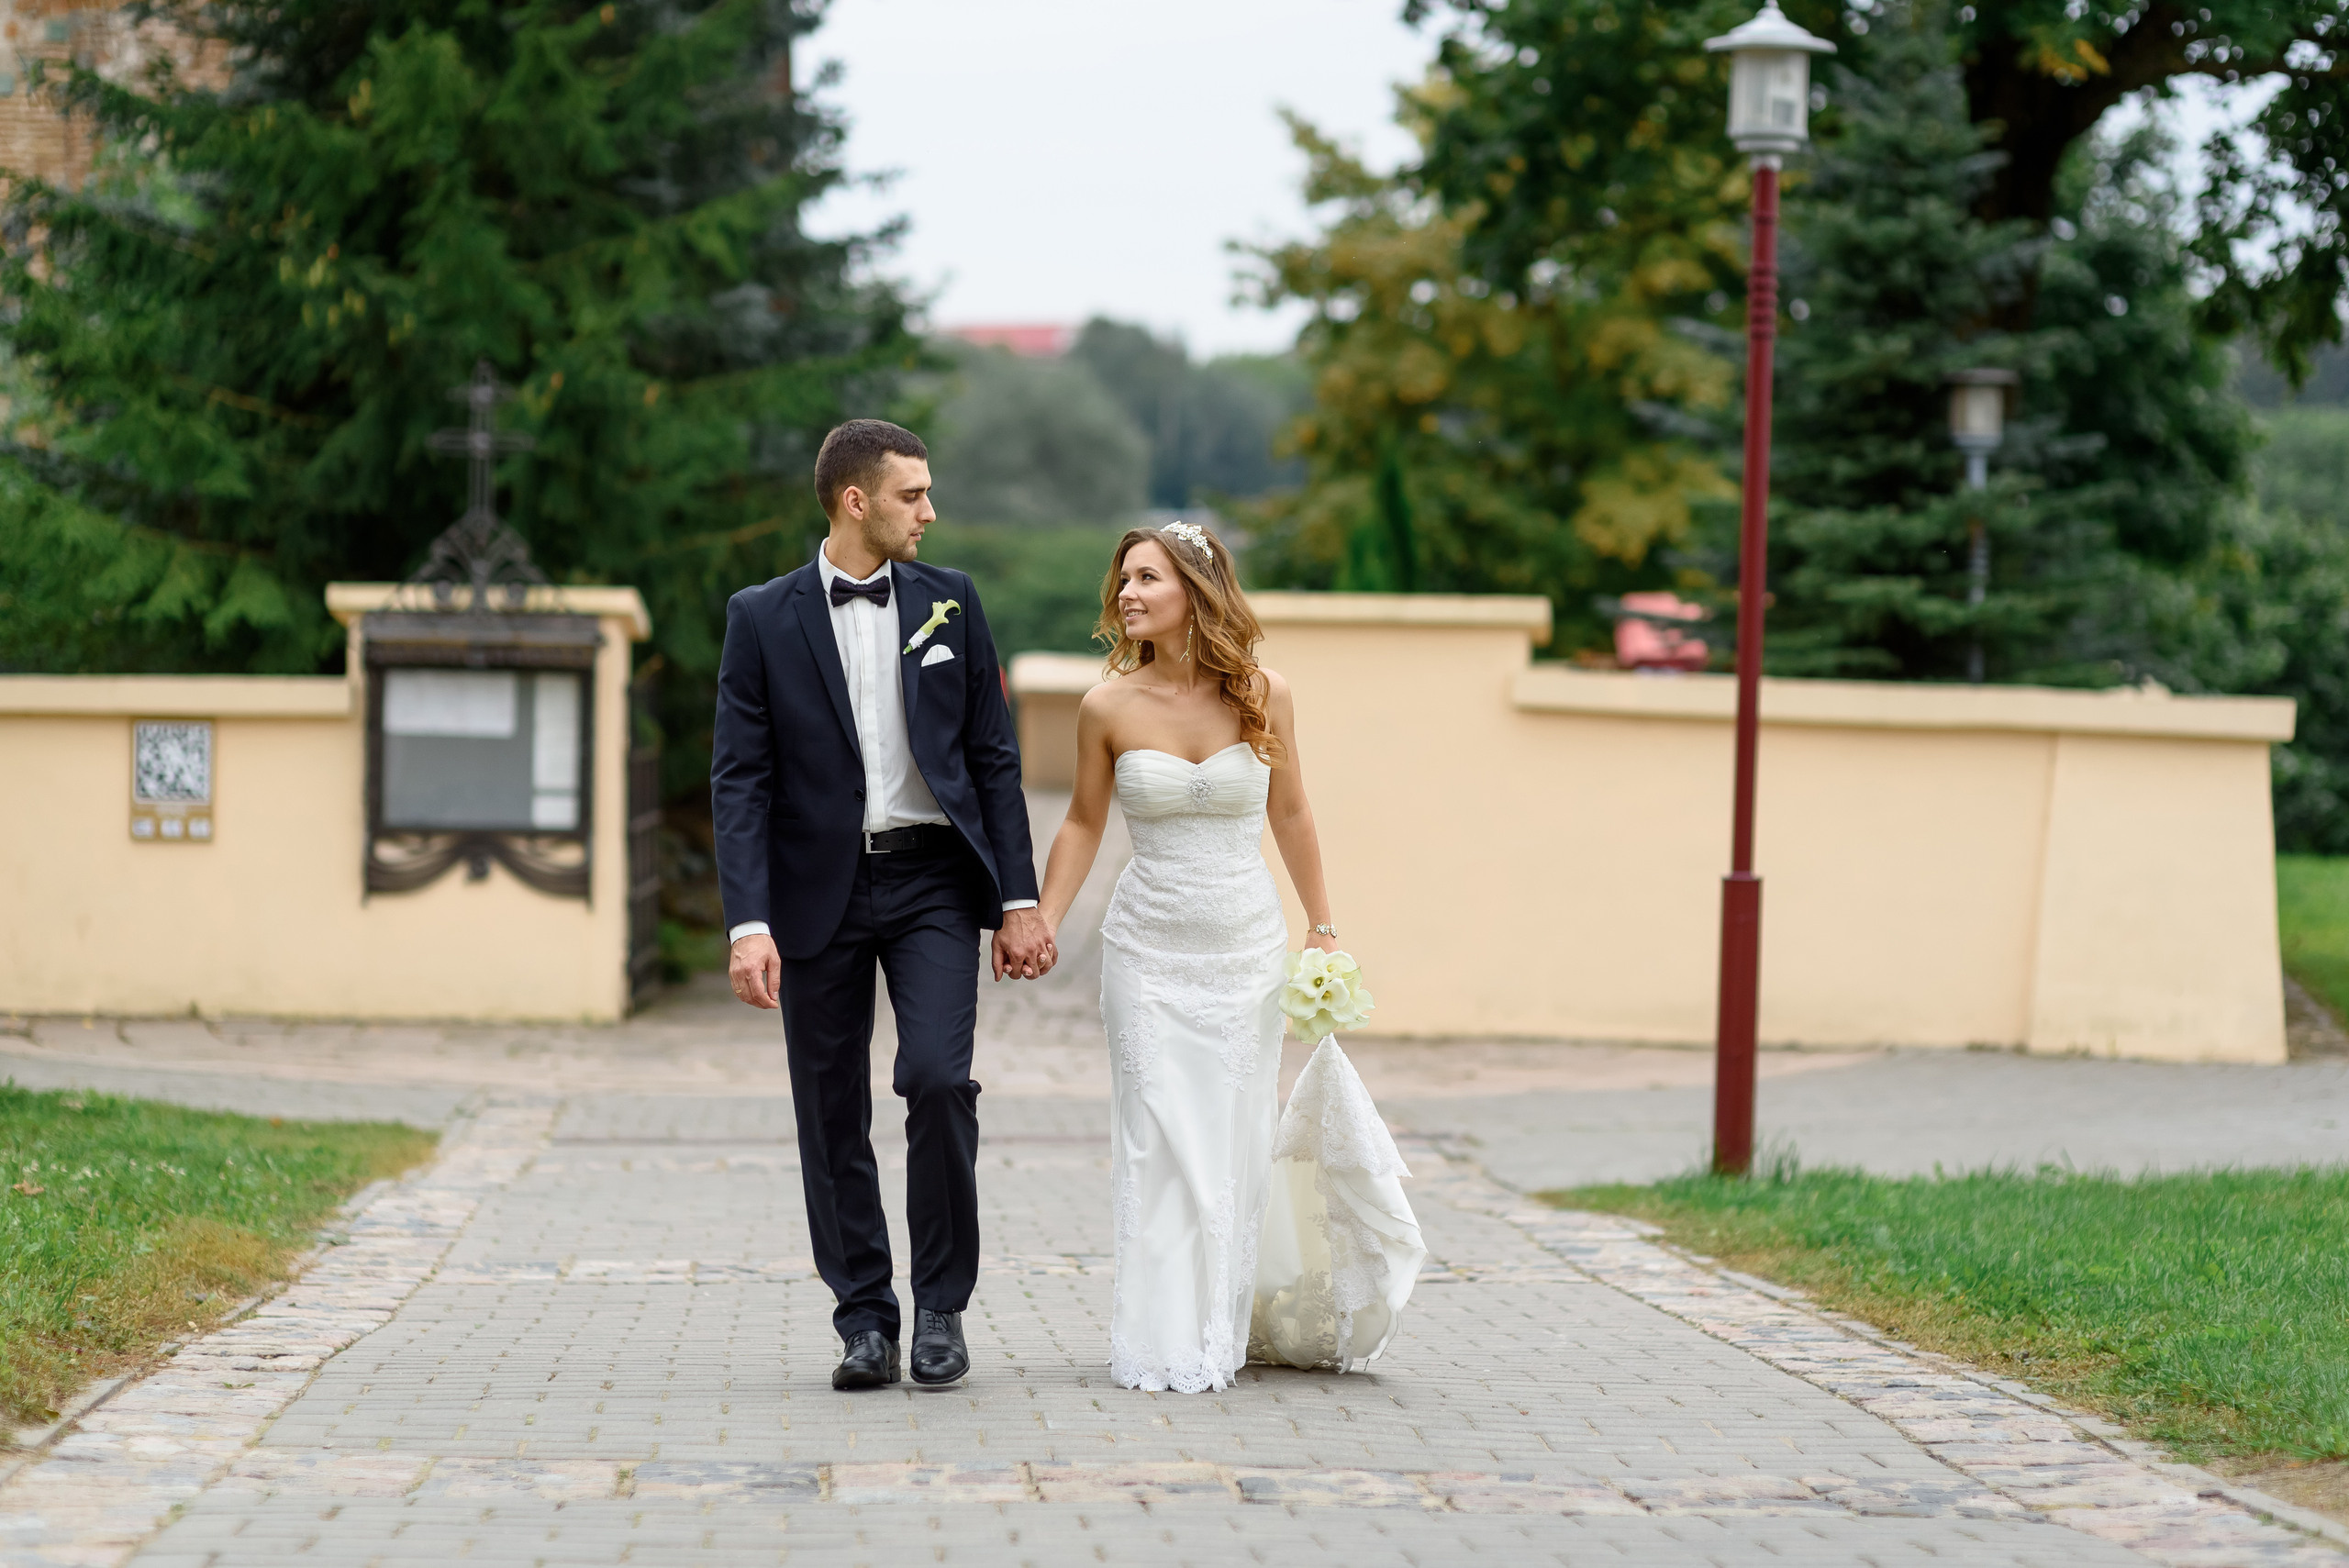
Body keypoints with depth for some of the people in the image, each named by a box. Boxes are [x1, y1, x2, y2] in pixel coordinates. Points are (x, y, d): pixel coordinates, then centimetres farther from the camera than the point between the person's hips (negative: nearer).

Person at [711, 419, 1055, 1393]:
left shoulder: (950, 604, 6)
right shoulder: (763, 618, 0)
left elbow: (993, 757, 8)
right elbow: (740, 778, -3)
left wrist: (1019, 900, 2)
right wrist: (749, 925, -13)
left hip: (932, 882, 0)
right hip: (820, 891, 0)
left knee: (938, 1079, -15)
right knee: (833, 1116, 3)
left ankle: (942, 1304, 0)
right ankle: (865, 1322, 14)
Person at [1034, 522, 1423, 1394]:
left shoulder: (1261, 697, -5)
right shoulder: (1109, 708, -5)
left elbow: (1289, 814, 8)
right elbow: (1084, 823, 7)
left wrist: (1323, 929, 12)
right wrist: (1042, 926, -1)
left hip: (1247, 950, 1)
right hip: (1149, 952, -1)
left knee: (1241, 1142, 6)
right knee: (1161, 1144, -3)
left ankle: (1229, 1333, 20)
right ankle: (1168, 1346, 4)